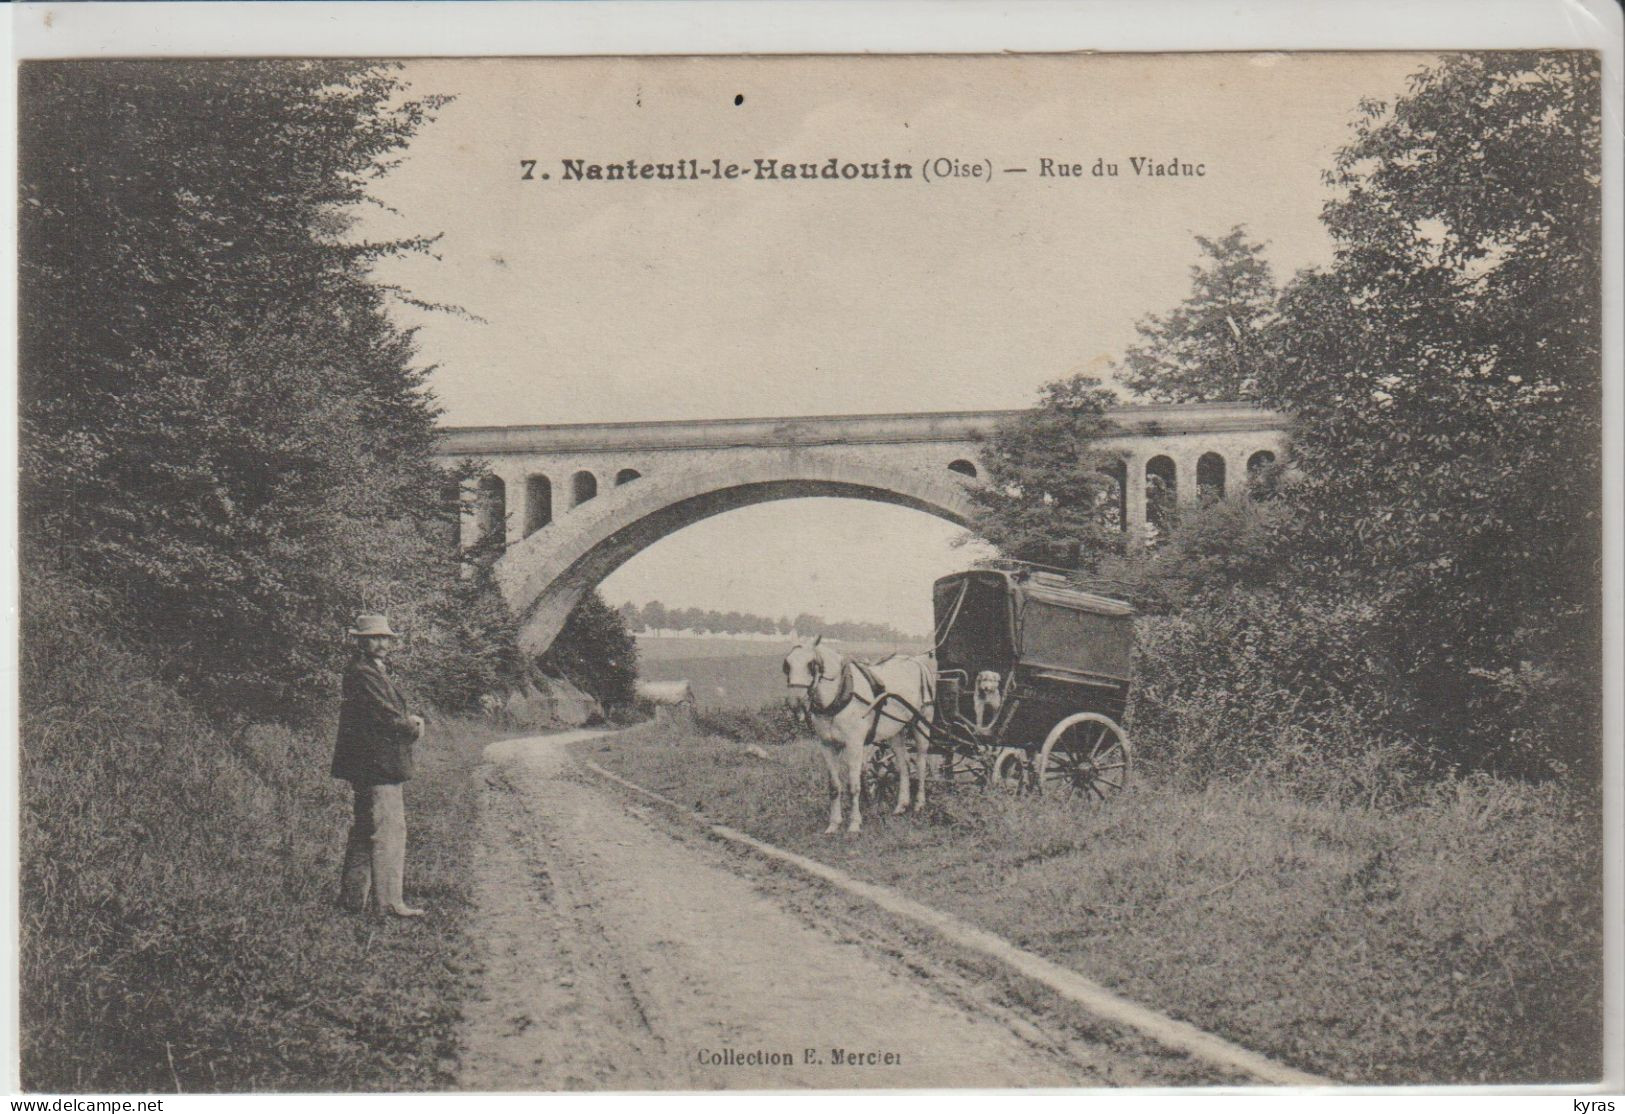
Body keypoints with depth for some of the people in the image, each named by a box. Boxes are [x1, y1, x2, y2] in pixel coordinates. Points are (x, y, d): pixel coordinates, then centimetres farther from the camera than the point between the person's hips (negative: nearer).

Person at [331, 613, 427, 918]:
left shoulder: (374, 671, 18)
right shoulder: (361, 673, -15)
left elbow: (392, 712, 21)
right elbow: (388, 718, -18)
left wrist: (410, 721, 2)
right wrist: (414, 727, -3)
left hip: (372, 766, 11)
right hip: (377, 766, -11)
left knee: (365, 832, 15)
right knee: (389, 831, -9)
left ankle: (354, 897, 23)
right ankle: (389, 901, -7)